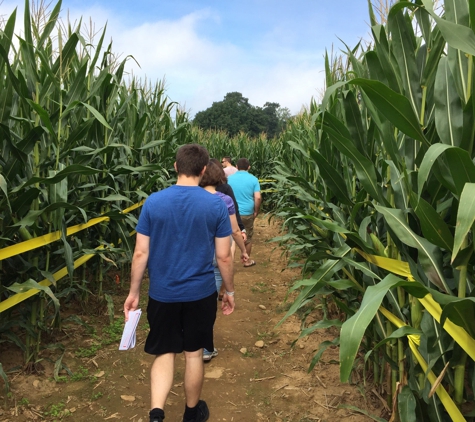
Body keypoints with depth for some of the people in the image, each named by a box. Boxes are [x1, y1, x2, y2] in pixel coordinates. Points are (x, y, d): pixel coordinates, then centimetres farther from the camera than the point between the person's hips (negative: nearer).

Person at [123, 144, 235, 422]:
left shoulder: (153, 202, -7)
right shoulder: (216, 205, -10)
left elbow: (141, 254, -5)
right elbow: (224, 256, -6)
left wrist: (134, 292, 7)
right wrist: (230, 291, 8)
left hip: (162, 294, 0)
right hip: (201, 293, 0)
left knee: (164, 353, 16)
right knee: (194, 353, 16)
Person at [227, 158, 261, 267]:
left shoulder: (229, 178, 1)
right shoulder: (253, 179, -4)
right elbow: (258, 198, -11)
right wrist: (256, 211, 2)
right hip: (247, 213, -1)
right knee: (248, 238, 14)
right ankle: (247, 261, 25)